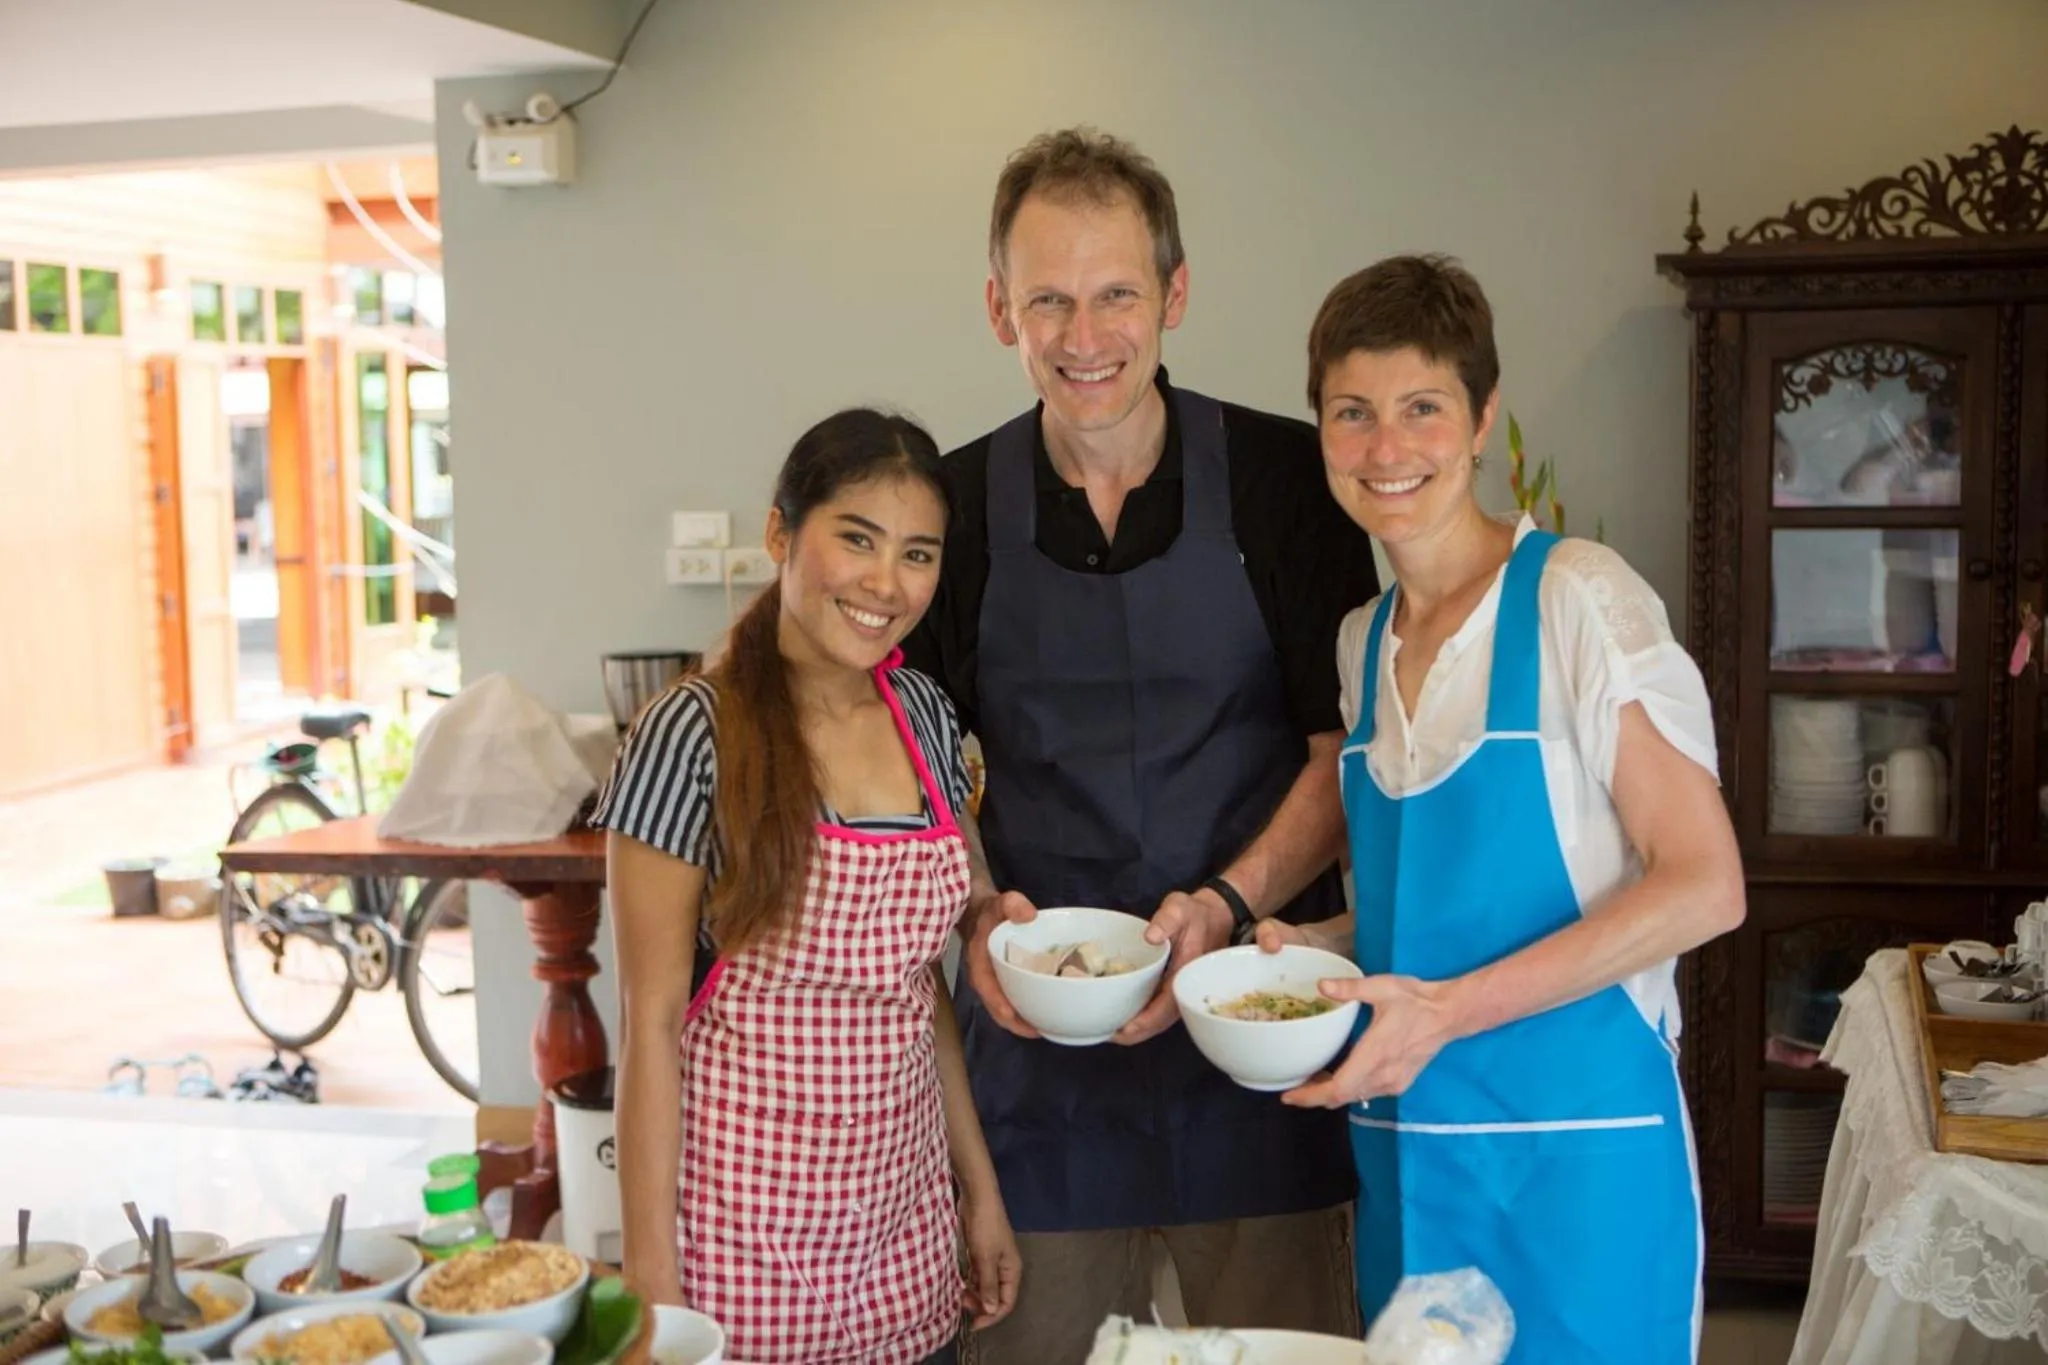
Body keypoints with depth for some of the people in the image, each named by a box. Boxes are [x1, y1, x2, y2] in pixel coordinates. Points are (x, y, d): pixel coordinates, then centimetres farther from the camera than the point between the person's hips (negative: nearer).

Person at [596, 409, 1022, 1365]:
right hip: (750, 1215, -5)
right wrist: (649, 1273, -13)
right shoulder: (691, 737, -14)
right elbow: (650, 1020, -12)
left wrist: (981, 1186, 11)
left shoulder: (924, 715, 3)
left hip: (906, 1206, 5)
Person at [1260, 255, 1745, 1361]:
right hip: (1400, 1155, 6)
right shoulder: (1363, 644, 9)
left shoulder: (1578, 597, -10)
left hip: (1572, 1154, -6)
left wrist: (1449, 1009, -19)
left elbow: (1702, 887, -14)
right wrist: (1312, 946, 0)